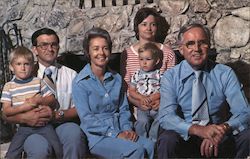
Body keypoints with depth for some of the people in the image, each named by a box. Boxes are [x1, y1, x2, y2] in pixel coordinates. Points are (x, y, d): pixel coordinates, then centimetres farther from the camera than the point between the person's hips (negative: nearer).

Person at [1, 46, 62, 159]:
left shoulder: (38, 82, 5)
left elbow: (52, 101, 6)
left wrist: (39, 100, -13)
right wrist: (24, 107, -18)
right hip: (23, 126, 0)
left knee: (58, 149, -7)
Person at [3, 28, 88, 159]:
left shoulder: (70, 74, 12)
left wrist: (57, 115, -17)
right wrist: (24, 117, -17)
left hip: (63, 125, 1)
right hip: (33, 129, -1)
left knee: (74, 133, -34)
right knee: (40, 147, -36)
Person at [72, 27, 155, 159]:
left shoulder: (116, 78, 12)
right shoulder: (80, 82, -6)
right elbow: (86, 119, -12)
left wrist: (127, 129, -5)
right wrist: (115, 134, -18)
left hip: (118, 131, 5)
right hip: (96, 136, -5)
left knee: (150, 146, -21)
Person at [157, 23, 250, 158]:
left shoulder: (225, 74, -2)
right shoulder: (170, 77, -5)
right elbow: (166, 117, -17)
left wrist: (224, 128, -32)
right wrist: (198, 129, -35)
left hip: (219, 141, 2)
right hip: (185, 138, -1)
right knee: (167, 140, -34)